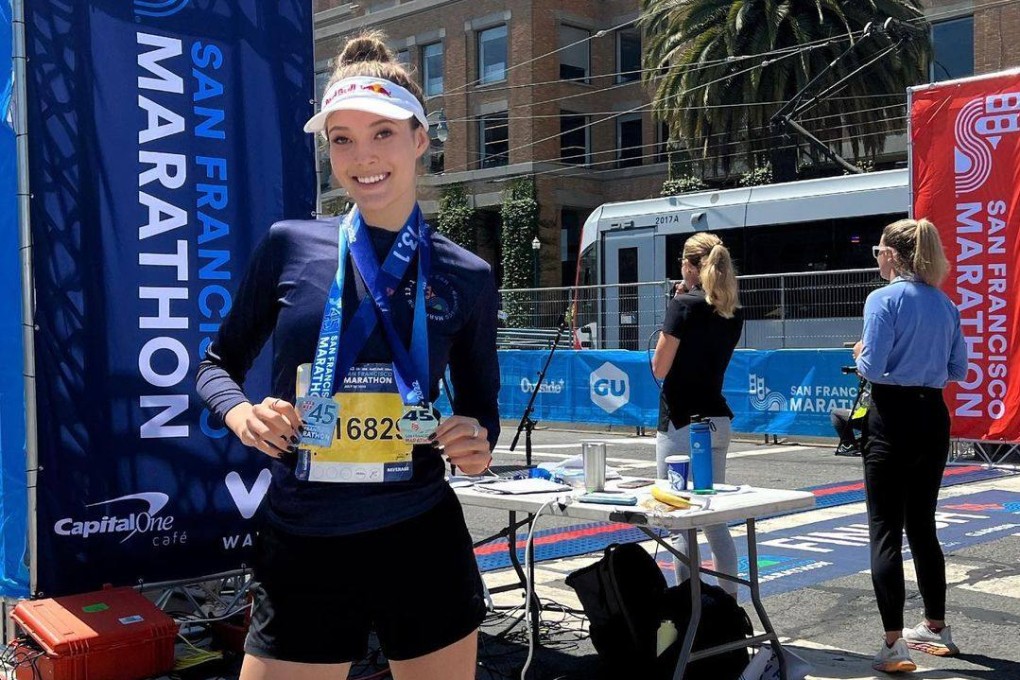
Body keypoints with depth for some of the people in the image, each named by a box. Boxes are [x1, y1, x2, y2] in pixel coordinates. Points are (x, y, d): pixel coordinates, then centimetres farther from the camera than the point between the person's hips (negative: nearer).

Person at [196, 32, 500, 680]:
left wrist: (479, 443, -11)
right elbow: (220, 363, 10)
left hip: (423, 541, 1)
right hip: (302, 548, -1)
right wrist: (240, 412, -11)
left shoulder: (466, 277, 1)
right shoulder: (290, 246, -1)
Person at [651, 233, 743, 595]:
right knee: (715, 521, 16)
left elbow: (660, 368, -11)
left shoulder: (684, 306, -13)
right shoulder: (733, 313, 8)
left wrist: (675, 306, -3)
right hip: (717, 422, 8)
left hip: (681, 423, -7)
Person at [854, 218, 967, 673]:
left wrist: (861, 355, 5)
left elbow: (872, 367, -16)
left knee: (886, 531, -1)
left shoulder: (884, 299, -12)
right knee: (922, 525, 18)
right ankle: (935, 628, 29)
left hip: (893, 419, -7)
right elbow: (958, 370, 12)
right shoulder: (945, 304, 8)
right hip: (933, 418, 7)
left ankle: (894, 644, -2)